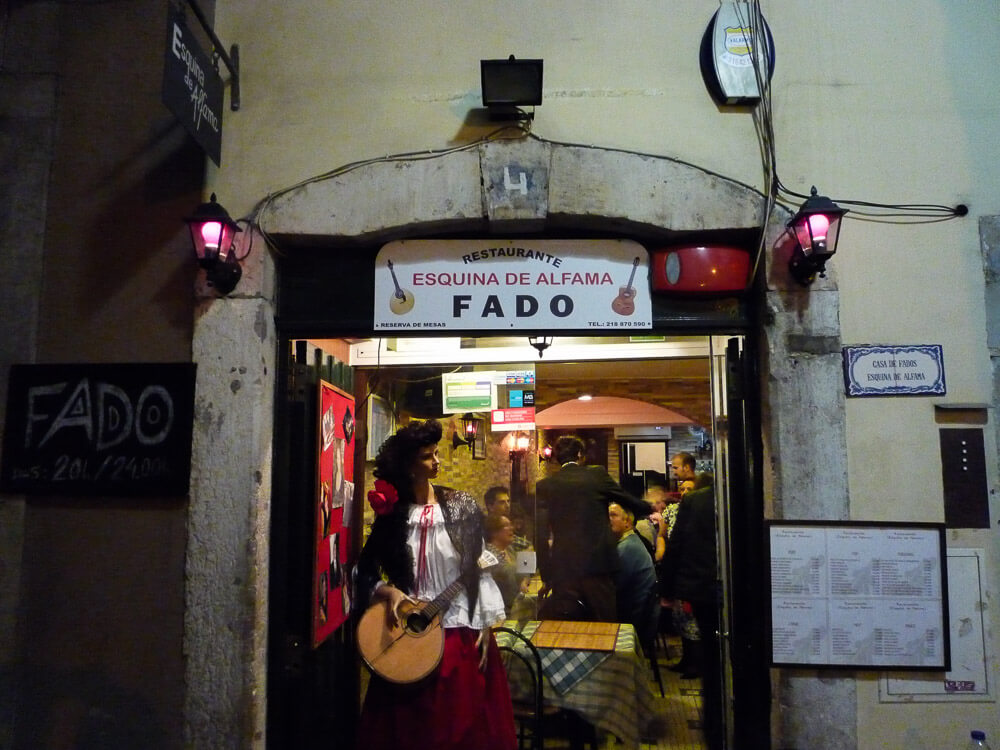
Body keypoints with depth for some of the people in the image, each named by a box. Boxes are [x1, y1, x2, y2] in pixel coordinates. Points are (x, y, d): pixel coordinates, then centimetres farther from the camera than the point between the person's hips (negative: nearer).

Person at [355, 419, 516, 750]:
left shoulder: (461, 506, -1)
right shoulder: (392, 513, 1)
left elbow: (480, 568, -1)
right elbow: (366, 571, 6)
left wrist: (485, 624, -5)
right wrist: (388, 592, -13)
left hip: (460, 630, -1)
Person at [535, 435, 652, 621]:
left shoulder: (544, 486, 2)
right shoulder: (598, 475, 1)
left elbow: (540, 534, -2)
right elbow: (629, 501, 12)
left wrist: (546, 576, 3)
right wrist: (648, 508, 34)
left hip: (563, 568, 0)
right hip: (598, 564, 0)